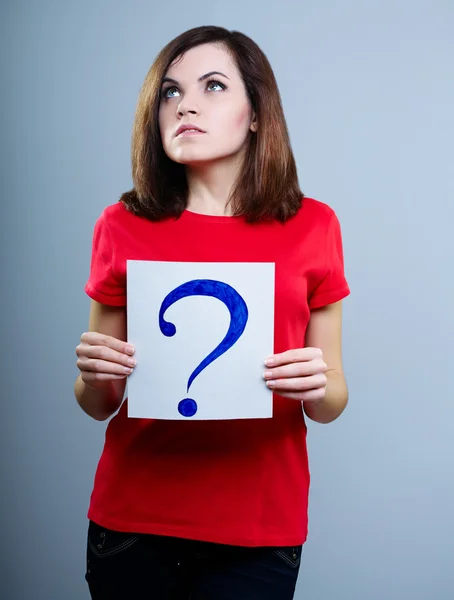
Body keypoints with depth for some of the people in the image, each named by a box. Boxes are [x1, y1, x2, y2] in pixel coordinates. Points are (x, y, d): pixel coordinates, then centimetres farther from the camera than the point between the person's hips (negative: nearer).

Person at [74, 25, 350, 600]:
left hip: (259, 535, 0)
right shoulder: (123, 226, -2)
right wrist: (93, 376, -15)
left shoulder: (312, 226, -3)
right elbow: (100, 406, 5)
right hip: (131, 524, 1)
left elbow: (328, 406, 2)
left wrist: (319, 388, -18)